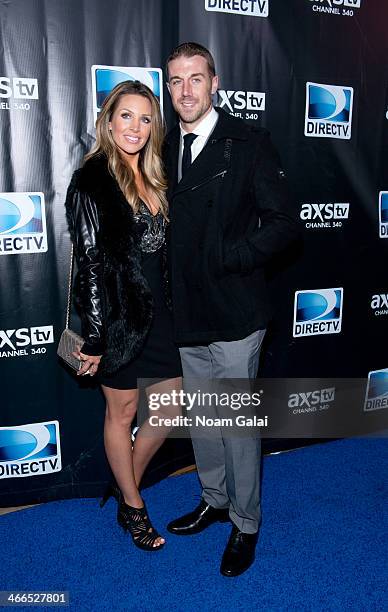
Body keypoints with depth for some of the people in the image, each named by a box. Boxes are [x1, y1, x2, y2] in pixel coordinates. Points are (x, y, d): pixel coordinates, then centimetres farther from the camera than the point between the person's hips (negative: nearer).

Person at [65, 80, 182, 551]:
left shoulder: (152, 177, 11)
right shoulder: (91, 181, -11)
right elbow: (90, 263, -14)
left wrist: (168, 308, 11)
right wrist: (95, 337, -14)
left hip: (157, 310, 7)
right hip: (117, 314, -7)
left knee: (171, 406, 14)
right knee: (122, 412, 11)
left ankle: (127, 484, 38)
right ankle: (132, 508, 33)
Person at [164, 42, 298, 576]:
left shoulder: (248, 143, -6)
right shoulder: (167, 148, 10)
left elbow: (283, 223, -11)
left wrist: (226, 258, -19)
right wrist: (173, 288, 1)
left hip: (234, 315, -6)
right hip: (188, 313, 6)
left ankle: (246, 525, 28)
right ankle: (214, 500, 41)